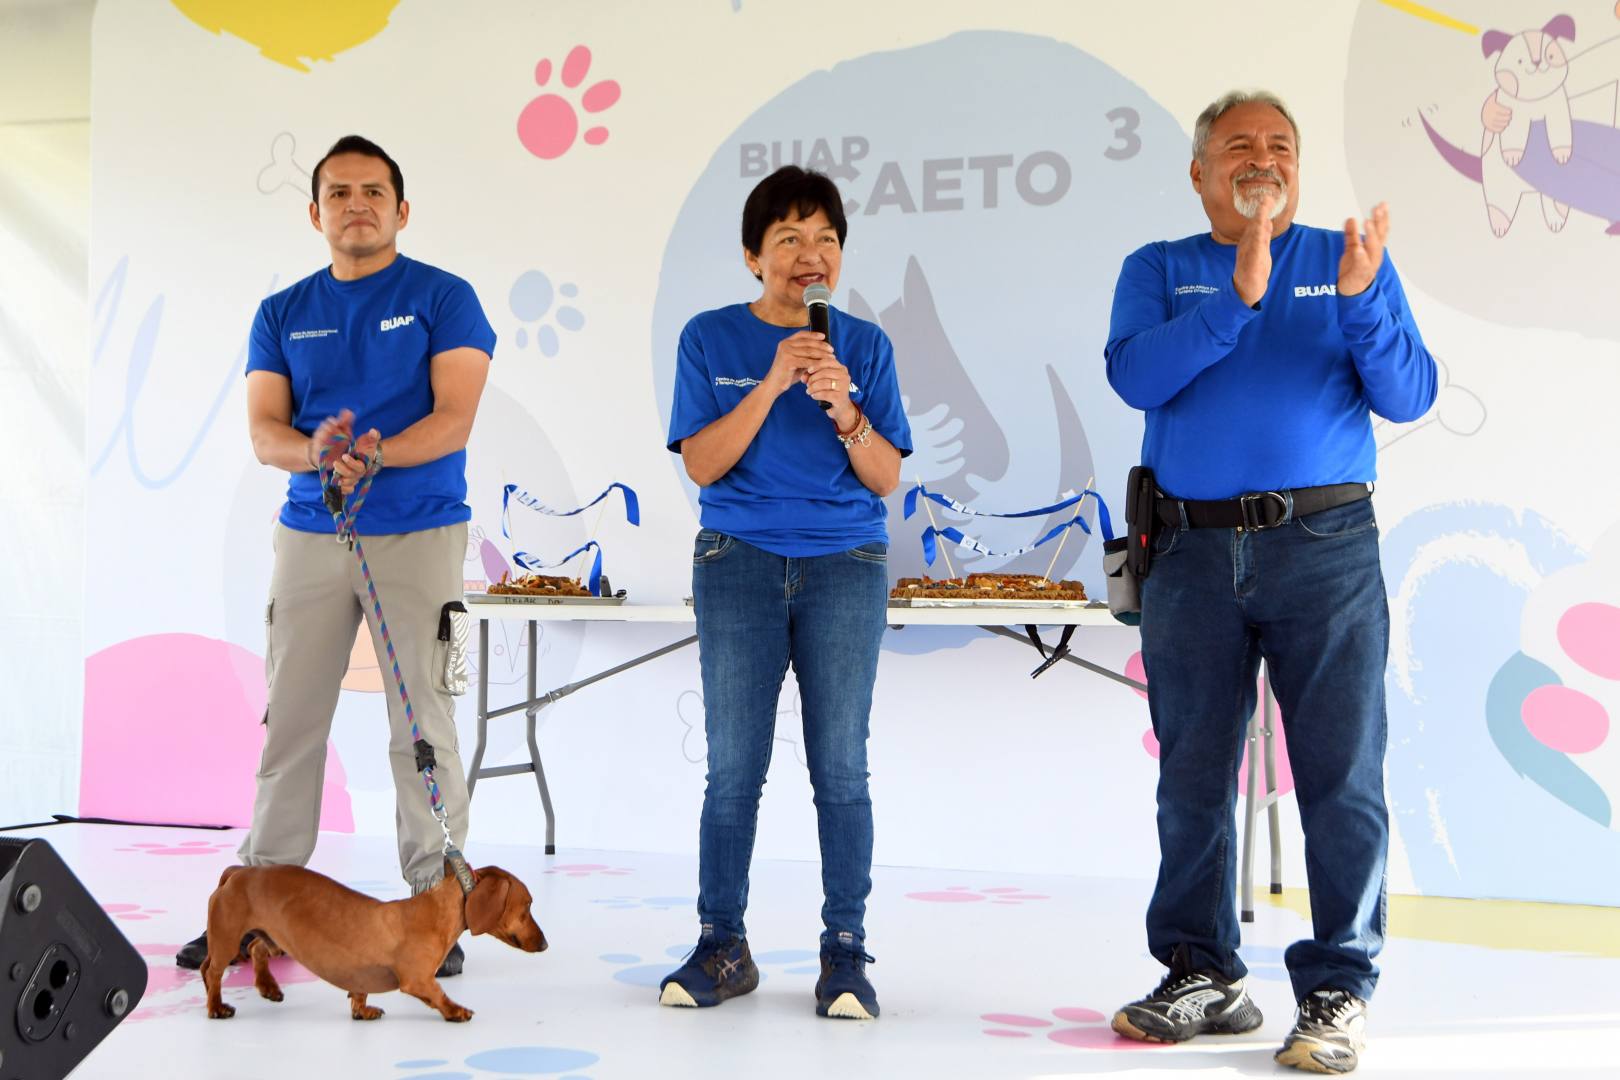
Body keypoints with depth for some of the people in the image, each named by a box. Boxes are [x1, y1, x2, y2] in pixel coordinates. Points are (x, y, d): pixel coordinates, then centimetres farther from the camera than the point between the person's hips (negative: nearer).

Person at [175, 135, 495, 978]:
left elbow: (454, 419, -8)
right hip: (309, 536, 4)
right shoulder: (282, 313, 12)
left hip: (419, 535, -3)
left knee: (422, 724, -2)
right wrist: (315, 452, -19)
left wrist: (376, 453, -25)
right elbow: (264, 432, 3)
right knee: (289, 719, 6)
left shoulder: (443, 299, 1)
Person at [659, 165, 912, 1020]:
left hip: (846, 565, 1)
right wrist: (772, 385, -16)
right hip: (739, 563, 0)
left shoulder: (863, 346, 6)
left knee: (840, 765, 0)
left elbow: (887, 478, 1)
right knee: (734, 767, 2)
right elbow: (702, 464, -6)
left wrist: (843, 409, -16)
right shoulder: (711, 339, 4)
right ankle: (722, 947, 13)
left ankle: (845, 951, 8)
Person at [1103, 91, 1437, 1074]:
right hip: (1193, 555, 2)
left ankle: (1339, 992, 7)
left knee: (1342, 778, -3)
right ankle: (1204, 979, 21)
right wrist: (1239, 295, -16)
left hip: (1327, 548, -1)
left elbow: (1411, 397, 0)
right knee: (1192, 780, 8)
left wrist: (1362, 300, -15)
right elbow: (1135, 375, -7)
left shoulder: (1351, 262, 10)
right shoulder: (1158, 270, 12)